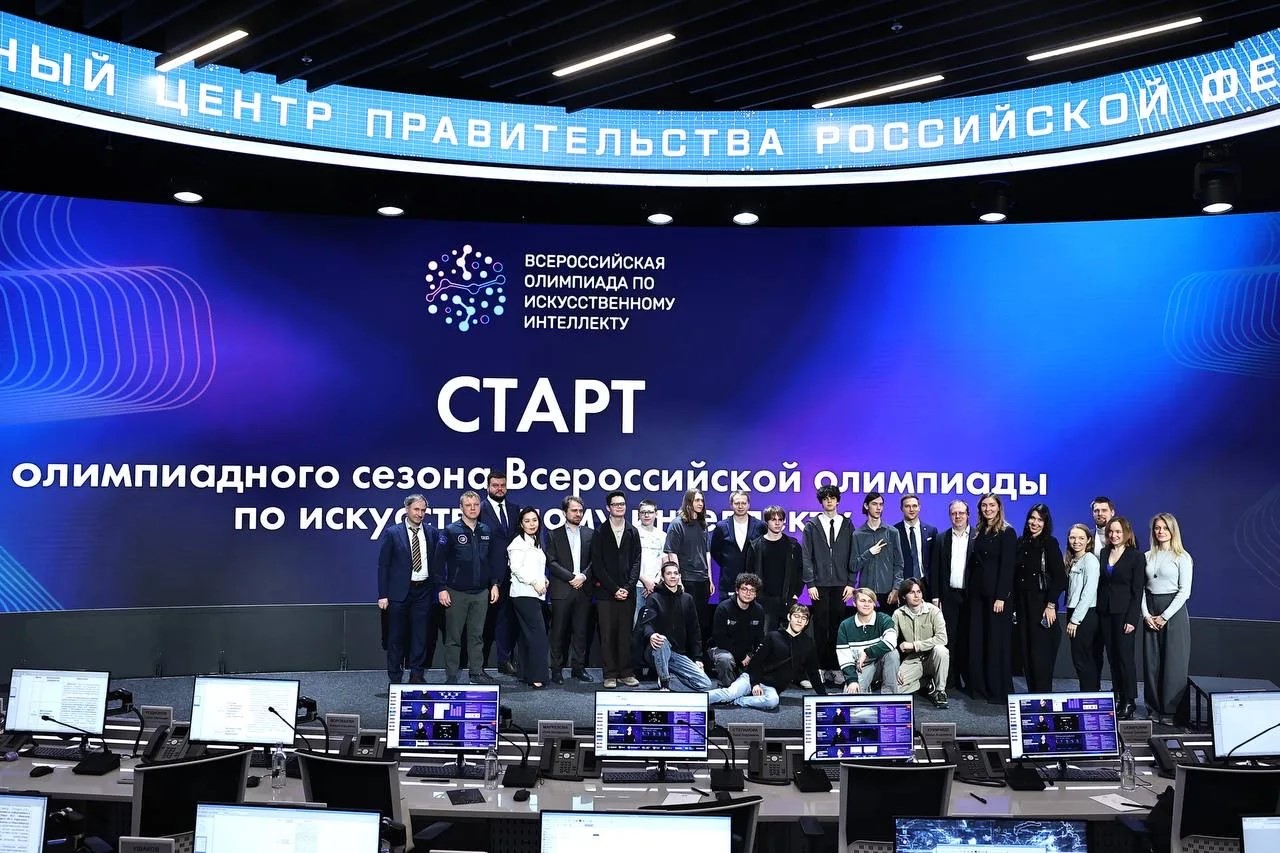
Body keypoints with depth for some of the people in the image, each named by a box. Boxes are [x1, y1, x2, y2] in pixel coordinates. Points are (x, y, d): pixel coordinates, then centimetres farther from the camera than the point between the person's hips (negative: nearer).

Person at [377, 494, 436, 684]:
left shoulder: (431, 532, 6)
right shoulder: (392, 533, -3)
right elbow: (383, 565, -3)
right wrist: (382, 595, -7)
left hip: (423, 590, 3)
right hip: (399, 591, -3)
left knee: (421, 635, 7)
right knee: (396, 636, 4)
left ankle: (417, 675, 18)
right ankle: (395, 678, 13)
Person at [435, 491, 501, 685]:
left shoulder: (486, 531, 8)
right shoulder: (450, 531, -5)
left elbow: (492, 560, 14)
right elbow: (439, 561, -6)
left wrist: (494, 584, 7)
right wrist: (441, 588, -11)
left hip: (481, 592, 4)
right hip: (456, 593, -4)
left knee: (477, 635, 10)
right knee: (453, 637, 3)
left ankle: (477, 673, 18)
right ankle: (451, 677, 10)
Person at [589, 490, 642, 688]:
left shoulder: (632, 533, 11)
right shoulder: (600, 534, 4)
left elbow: (636, 562, 6)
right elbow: (597, 566, -1)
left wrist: (627, 587, -7)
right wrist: (614, 589, -8)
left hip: (627, 592, 2)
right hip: (605, 592, -2)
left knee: (626, 633, 2)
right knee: (607, 634, -1)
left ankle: (626, 673, 9)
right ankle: (610, 674, 5)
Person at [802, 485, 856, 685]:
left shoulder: (846, 525, 9)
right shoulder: (812, 525, 5)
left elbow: (852, 556, 8)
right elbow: (806, 557, 2)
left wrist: (850, 583, 1)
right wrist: (810, 583, -5)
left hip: (840, 584, 1)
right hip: (819, 584, -1)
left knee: (838, 626, -1)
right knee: (821, 626, 0)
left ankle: (835, 668, 6)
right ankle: (821, 668, 7)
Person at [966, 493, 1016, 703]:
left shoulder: (1007, 533, -5)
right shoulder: (979, 532, 13)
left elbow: (1007, 566, -11)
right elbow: (974, 563, 12)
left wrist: (1001, 597, -16)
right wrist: (969, 591, 6)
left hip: (997, 594, -6)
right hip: (978, 593, 6)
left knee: (997, 641, -2)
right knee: (976, 640, 6)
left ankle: (1000, 691, 6)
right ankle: (979, 688, 14)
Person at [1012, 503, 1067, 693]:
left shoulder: (1049, 543, -6)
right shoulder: (1021, 542, 10)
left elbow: (1059, 577, -11)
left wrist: (1051, 605, -16)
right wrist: (1014, 603, 9)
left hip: (1041, 604, -6)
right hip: (1022, 604, 6)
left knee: (1041, 651, -4)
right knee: (1026, 651, 7)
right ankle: (1032, 694, 15)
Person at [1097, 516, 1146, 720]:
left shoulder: (1136, 556, -4)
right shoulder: (1103, 554, 11)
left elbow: (1137, 591, -7)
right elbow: (1100, 583, 11)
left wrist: (1132, 619, -13)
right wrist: (1098, 609, 3)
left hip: (1124, 612, -5)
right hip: (1105, 611, 5)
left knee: (1125, 655, -3)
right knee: (1112, 655, 8)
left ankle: (1129, 702, 4)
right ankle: (1117, 697, 15)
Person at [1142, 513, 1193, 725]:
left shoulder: (1182, 557, -3)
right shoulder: (1147, 556, 9)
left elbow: (1185, 591, -8)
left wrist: (1165, 616, -11)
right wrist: (1146, 614, -4)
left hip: (1174, 611, -4)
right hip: (1151, 613, 4)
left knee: (1173, 662, -2)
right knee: (1151, 662, 5)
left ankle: (1171, 711, 6)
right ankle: (1154, 709, 13)